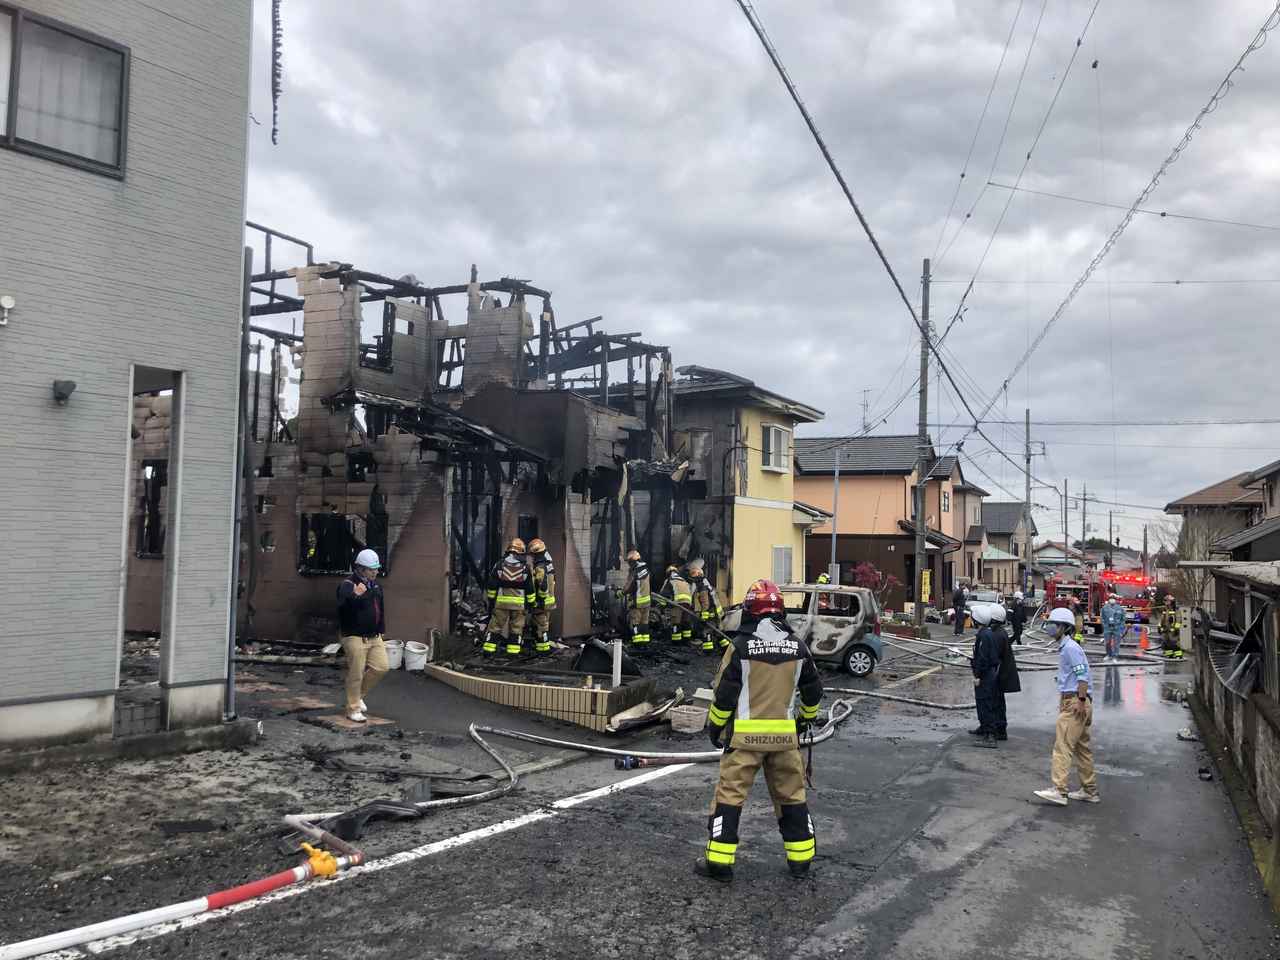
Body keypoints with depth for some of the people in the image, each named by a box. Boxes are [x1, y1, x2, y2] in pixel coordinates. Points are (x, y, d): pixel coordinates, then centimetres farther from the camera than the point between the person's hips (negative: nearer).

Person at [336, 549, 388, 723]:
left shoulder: (375, 584, 12)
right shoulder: (348, 585, -15)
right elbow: (343, 602, -36)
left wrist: (381, 630, 21)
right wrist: (355, 595, -57)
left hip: (374, 637, 8)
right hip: (355, 637, -8)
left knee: (381, 667, 4)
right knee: (355, 674, -2)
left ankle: (359, 694, 25)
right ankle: (353, 709, 11)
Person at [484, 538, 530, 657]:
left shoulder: (500, 564, 3)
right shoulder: (526, 566, 2)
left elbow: (492, 585, 4)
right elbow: (530, 588, 4)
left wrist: (491, 599, 13)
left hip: (501, 601, 1)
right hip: (519, 602, 0)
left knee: (495, 626, 7)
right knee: (516, 628, 7)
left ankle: (488, 650, 6)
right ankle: (513, 652, 5)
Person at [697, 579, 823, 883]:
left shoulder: (741, 645, -11)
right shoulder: (796, 646, 2)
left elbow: (725, 693, -9)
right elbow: (813, 690, 12)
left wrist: (715, 725, 6)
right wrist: (807, 717, 31)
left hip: (745, 735, -3)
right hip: (785, 735, 4)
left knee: (730, 794, 4)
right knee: (791, 794, 15)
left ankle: (719, 861, 6)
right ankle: (801, 859, 23)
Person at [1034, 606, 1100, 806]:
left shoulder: (1070, 648, -14)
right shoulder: (1065, 647, 18)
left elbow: (1082, 675, -21)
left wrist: (1081, 700, -23)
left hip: (1074, 703, -11)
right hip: (1070, 702, 11)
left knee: (1063, 746, -12)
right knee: (1082, 747, 15)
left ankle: (1059, 791, -15)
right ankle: (1089, 790, 22)